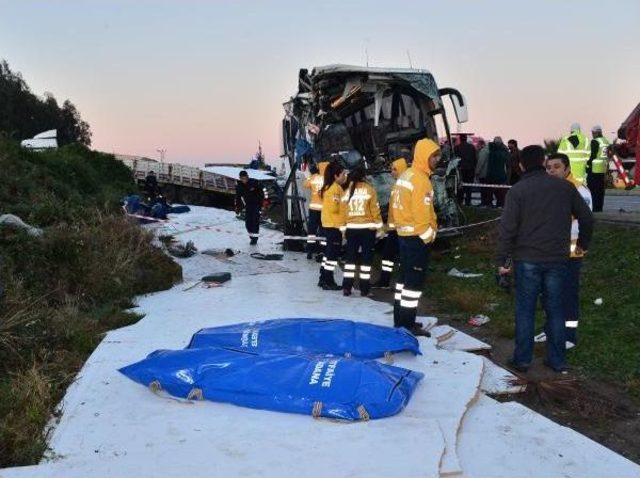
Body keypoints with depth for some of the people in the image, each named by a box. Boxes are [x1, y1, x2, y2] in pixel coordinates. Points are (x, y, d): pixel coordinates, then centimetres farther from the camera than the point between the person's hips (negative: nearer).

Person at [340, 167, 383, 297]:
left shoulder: (347, 192, 5)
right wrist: (379, 226, 1)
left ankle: (347, 287, 8)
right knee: (366, 257, 4)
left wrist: (344, 228, 13)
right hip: (367, 228, -3)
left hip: (351, 228, 3)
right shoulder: (369, 189, -6)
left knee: (350, 257, 10)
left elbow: (343, 212, 6)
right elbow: (375, 209, -6)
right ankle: (364, 288, 5)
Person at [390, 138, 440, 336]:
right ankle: (408, 325, 3)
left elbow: (397, 204, 15)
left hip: (404, 234, 10)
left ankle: (400, 320, 25)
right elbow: (421, 214, -21)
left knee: (405, 277, 16)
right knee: (415, 281, -3)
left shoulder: (406, 175, 11)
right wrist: (428, 237, -11)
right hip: (417, 237, -10)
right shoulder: (421, 180, -18)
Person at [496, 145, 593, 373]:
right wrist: (583, 243, 25)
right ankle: (557, 360, 18)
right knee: (555, 310, 12)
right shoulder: (565, 187, 2)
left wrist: (502, 260, -4)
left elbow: (507, 228, -10)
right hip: (557, 259, 2)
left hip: (527, 260, -2)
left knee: (525, 311, 7)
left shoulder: (517, 191, -6)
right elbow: (586, 218, 9)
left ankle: (522, 359, 12)